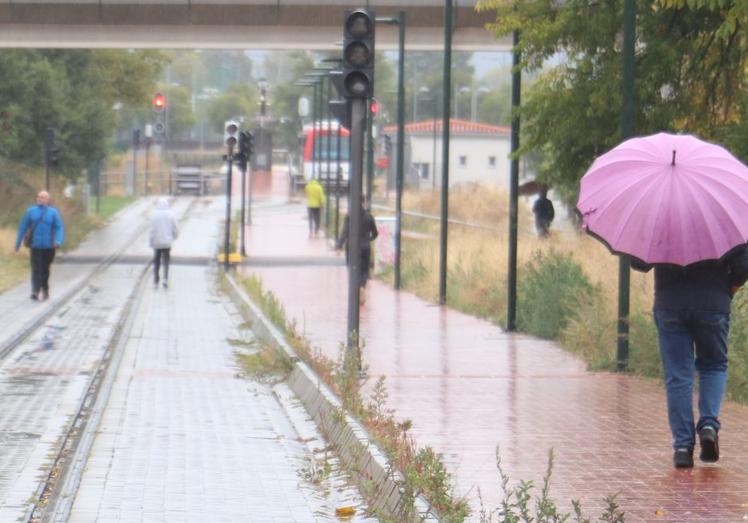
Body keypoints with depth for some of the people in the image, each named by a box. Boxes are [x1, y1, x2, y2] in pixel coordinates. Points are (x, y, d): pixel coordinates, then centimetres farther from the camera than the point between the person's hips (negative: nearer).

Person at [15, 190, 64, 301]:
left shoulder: (53, 212, 3)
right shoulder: (31, 211, 6)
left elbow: (59, 228, -3)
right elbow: (23, 227, 11)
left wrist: (58, 241, -19)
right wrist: (18, 242, 11)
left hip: (48, 246, 0)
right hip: (36, 245, 0)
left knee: (45, 270, 12)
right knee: (36, 268, -12)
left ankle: (45, 291, 28)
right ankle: (35, 291, -20)